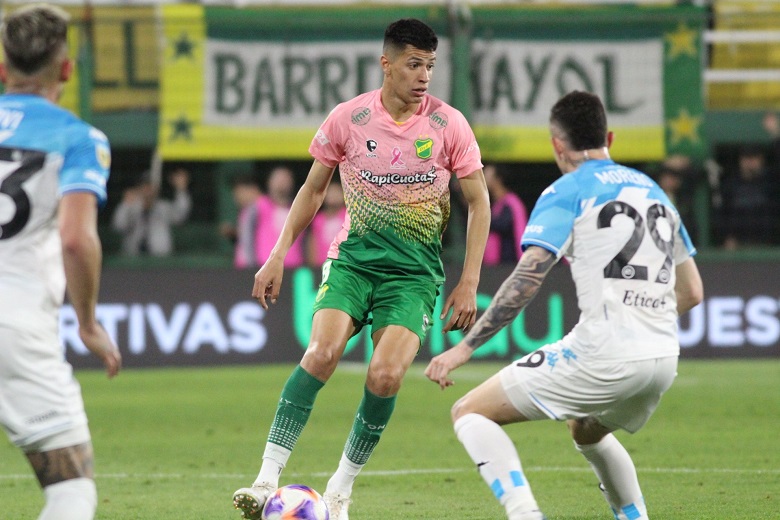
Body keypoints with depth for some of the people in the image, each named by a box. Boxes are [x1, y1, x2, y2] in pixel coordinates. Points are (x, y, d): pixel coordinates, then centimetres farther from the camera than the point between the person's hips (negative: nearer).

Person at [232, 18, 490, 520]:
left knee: (385, 375, -19)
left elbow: (478, 201, 4)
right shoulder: (349, 119, -2)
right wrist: (278, 256, 5)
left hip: (415, 270, 0)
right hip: (354, 254, 0)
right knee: (321, 352, -23)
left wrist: (469, 282, -2)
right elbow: (313, 189, 11)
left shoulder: (448, 125, -4)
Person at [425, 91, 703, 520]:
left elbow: (527, 278, -11)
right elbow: (692, 292, 23)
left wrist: (465, 348, -9)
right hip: (663, 358, 7)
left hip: (604, 353, -7)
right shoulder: (653, 191, 21)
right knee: (587, 431, 37)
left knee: (470, 413, 1)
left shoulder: (567, 192, 1)